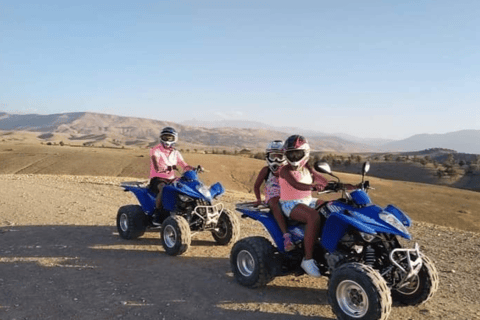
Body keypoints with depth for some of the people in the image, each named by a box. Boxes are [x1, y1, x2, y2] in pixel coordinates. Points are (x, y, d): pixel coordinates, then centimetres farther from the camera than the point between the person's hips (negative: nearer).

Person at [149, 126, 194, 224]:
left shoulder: (175, 153, 15)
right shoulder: (156, 150, -4)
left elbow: (184, 166, 7)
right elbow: (157, 167, -20)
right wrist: (168, 167, -40)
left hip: (171, 179, 5)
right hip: (157, 178, -5)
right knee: (163, 188, -38)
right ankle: (156, 214, -26)